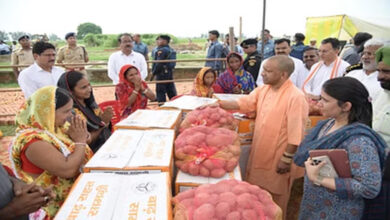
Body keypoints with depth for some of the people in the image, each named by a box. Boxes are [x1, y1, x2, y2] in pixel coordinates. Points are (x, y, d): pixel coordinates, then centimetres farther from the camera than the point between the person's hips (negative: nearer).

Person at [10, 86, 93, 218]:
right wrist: (80, 141, -17)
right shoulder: (31, 140, -21)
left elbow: (86, 156, 10)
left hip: (78, 186, 8)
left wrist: (82, 137, -7)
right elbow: (67, 170, -29)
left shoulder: (54, 127, 2)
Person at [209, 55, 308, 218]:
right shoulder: (263, 90, 1)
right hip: (260, 153, 7)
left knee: (276, 200, 14)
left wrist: (287, 159, -19)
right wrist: (219, 104, -3)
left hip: (278, 158, -7)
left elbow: (296, 134, -22)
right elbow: (243, 103, 8)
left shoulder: (295, 97, -23)